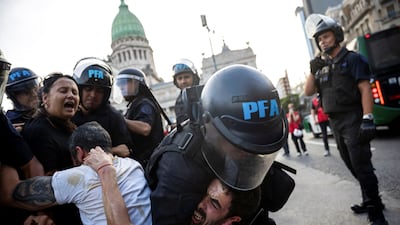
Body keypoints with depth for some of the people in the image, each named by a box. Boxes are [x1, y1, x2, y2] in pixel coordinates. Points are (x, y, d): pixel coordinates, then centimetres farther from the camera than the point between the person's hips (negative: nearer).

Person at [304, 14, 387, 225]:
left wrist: (367, 118, -20)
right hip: (336, 123, 7)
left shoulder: (352, 59, -3)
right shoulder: (322, 66, 15)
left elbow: (365, 89, -12)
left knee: (362, 166, -6)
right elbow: (308, 92, 10)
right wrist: (312, 70, -3)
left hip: (353, 120, -7)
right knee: (353, 167, 16)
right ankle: (370, 201, 32)